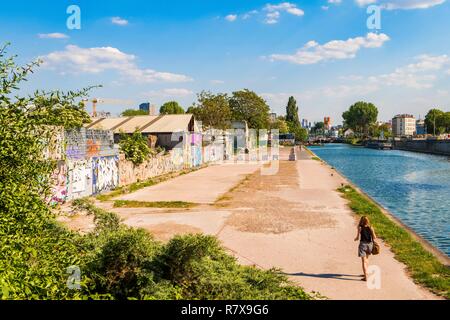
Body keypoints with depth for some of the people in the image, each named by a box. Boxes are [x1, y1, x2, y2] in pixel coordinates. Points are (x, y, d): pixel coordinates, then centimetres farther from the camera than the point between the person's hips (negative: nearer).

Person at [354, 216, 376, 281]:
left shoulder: (360, 228, -8)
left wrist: (355, 239, 16)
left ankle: (365, 277, -5)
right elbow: (374, 237, -1)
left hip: (363, 244, -4)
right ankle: (366, 273, 36)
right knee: (366, 258, 26)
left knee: (364, 261, -1)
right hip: (370, 244, 4)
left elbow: (358, 238, -5)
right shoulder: (371, 228, 0)